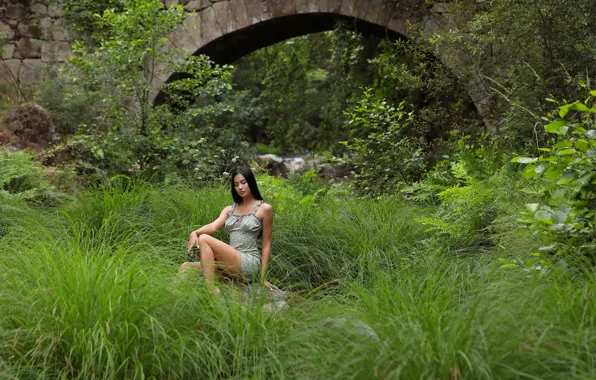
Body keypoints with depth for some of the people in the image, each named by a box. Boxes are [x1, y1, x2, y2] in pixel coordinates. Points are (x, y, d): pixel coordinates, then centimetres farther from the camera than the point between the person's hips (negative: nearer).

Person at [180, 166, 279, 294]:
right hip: (231, 264, 5)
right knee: (187, 267, -14)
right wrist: (195, 233, -24)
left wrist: (262, 277, -1)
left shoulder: (264, 209, 2)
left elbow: (266, 244, 3)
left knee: (204, 239, -22)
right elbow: (213, 226, -2)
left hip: (249, 264, -5)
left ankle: (211, 289, -25)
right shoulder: (229, 210, 17)